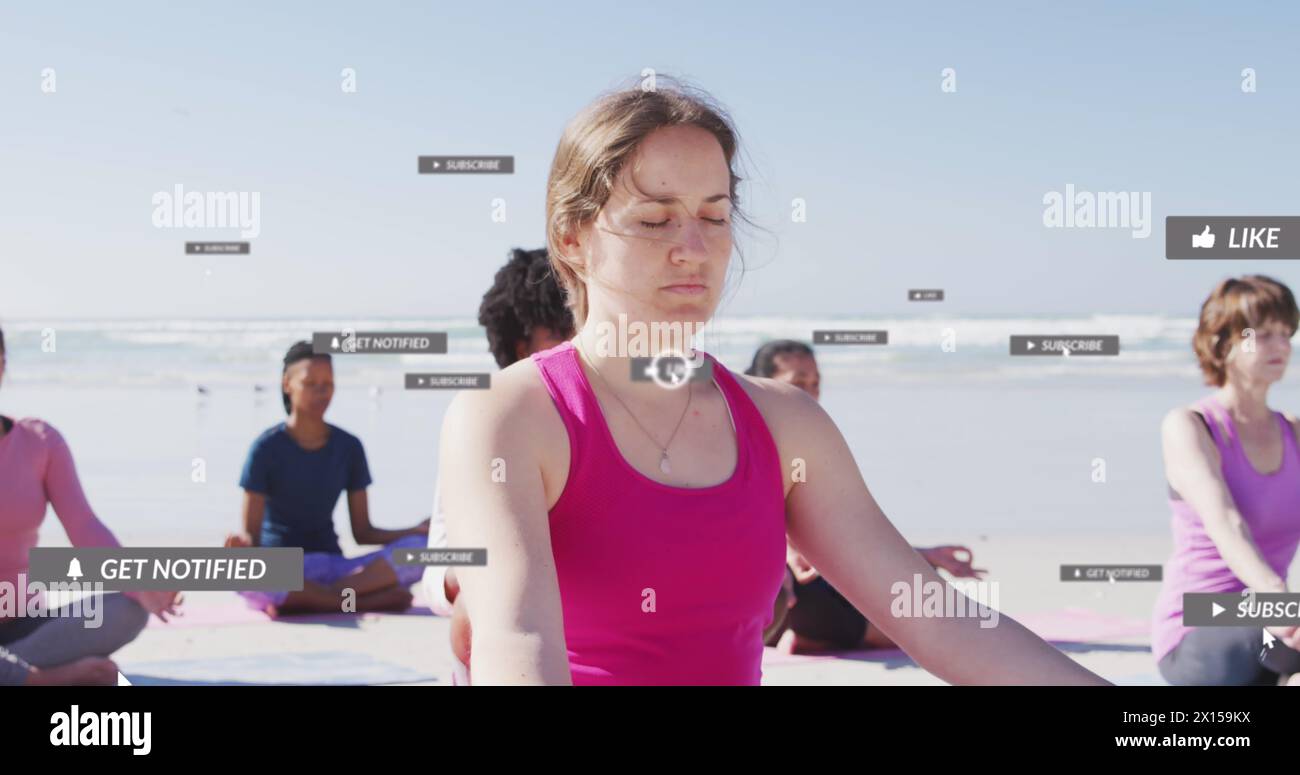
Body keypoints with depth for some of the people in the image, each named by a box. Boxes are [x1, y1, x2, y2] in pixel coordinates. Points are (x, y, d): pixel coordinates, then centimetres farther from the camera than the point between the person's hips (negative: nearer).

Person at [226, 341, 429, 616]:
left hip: (333, 565, 4)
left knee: (418, 550, -22)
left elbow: (363, 532, 8)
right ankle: (372, 601, -29)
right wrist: (242, 542, -32)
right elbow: (251, 534, -7)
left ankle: (295, 601, -27)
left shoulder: (348, 447, 7)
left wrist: (420, 531, -9)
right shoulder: (267, 447, -4)